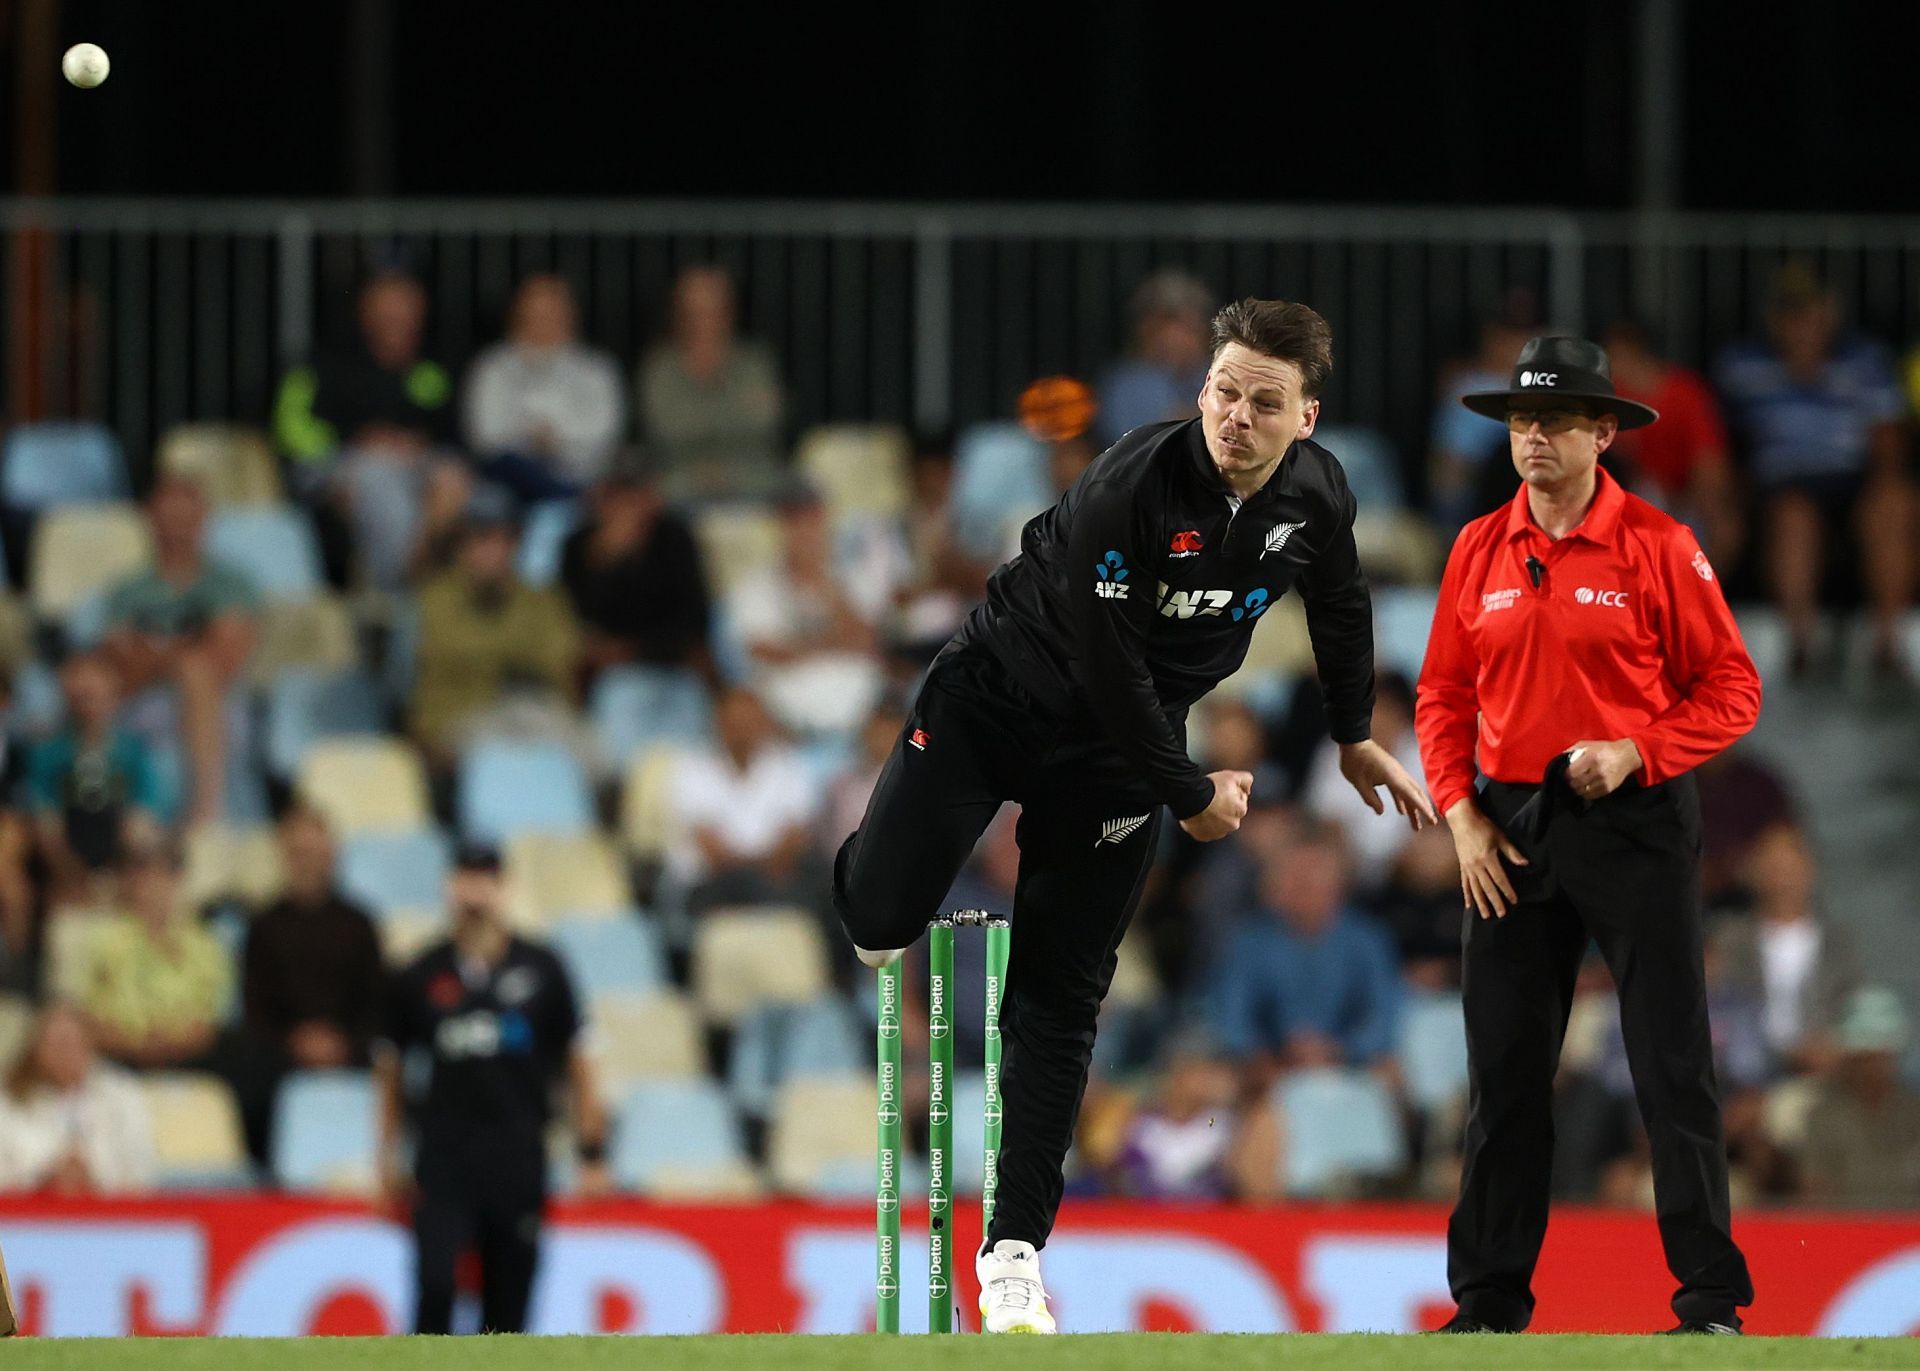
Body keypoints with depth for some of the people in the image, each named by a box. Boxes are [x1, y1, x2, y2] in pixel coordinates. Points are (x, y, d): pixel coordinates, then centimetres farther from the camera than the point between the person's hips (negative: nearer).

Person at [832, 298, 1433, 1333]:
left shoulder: (1315, 494, -9)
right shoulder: (1130, 488, -28)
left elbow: (1340, 605, 14)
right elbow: (1111, 666, -25)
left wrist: (1356, 740, 24)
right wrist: (1190, 796, -15)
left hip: (1116, 747, 4)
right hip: (994, 700, -4)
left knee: (1059, 998, 0)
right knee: (881, 914, -15)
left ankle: (1014, 1251, 2)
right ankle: (879, 858, 25)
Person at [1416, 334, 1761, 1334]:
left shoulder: (1656, 546, -5)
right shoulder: (1479, 550, 7)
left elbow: (1731, 688, -4)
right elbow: (1443, 696, 12)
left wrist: (1634, 752, -16)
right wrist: (1461, 816, 1)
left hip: (1634, 824, -4)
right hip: (1512, 830, 4)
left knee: (1672, 1068, -3)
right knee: (1504, 1072, 6)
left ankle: (1711, 1297, 2)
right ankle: (1491, 1298, 12)